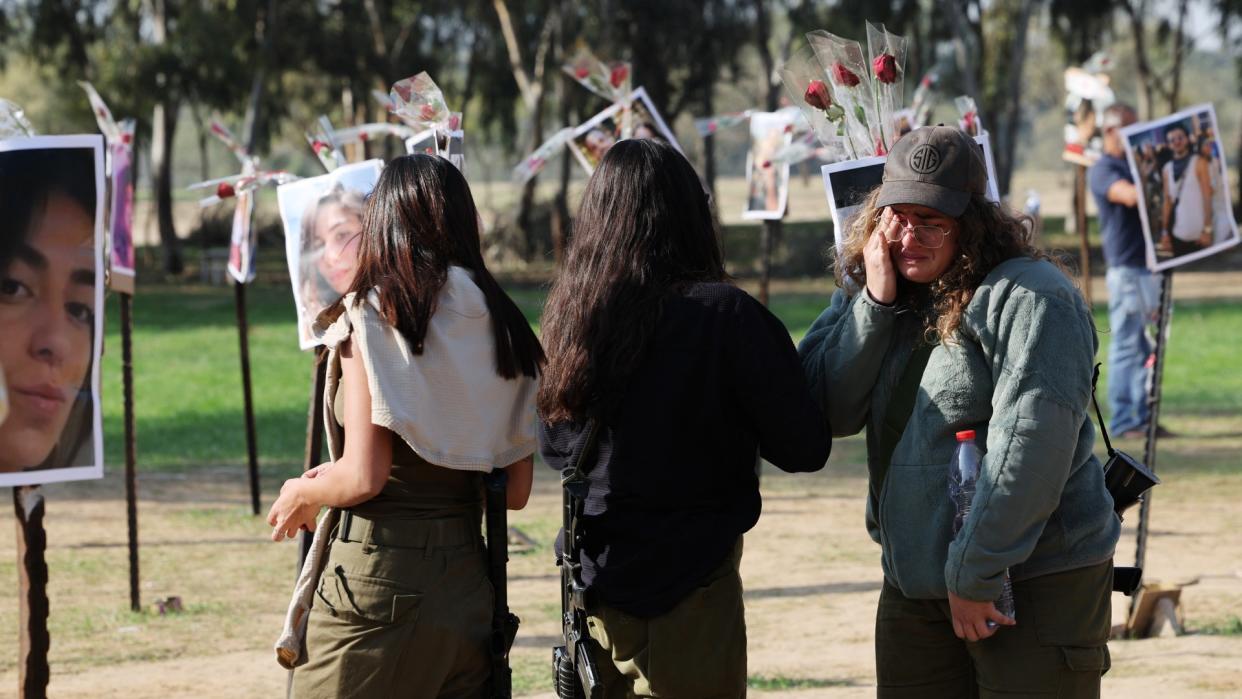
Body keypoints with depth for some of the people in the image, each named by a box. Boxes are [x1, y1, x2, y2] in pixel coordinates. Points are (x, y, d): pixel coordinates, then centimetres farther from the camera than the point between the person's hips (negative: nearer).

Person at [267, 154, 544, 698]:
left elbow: (363, 478, -15)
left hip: (376, 576, -5)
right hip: (468, 585, 5)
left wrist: (301, 495, 4)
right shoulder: (500, 327, 6)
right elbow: (516, 490, 8)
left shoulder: (370, 317, -9)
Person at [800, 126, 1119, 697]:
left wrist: (976, 573, -20)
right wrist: (874, 302, -11)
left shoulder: (1028, 296, -14)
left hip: (1035, 583, -7)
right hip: (911, 592, 7)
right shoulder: (869, 293, 9)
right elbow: (829, 411, 0)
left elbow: (1031, 446, -21)